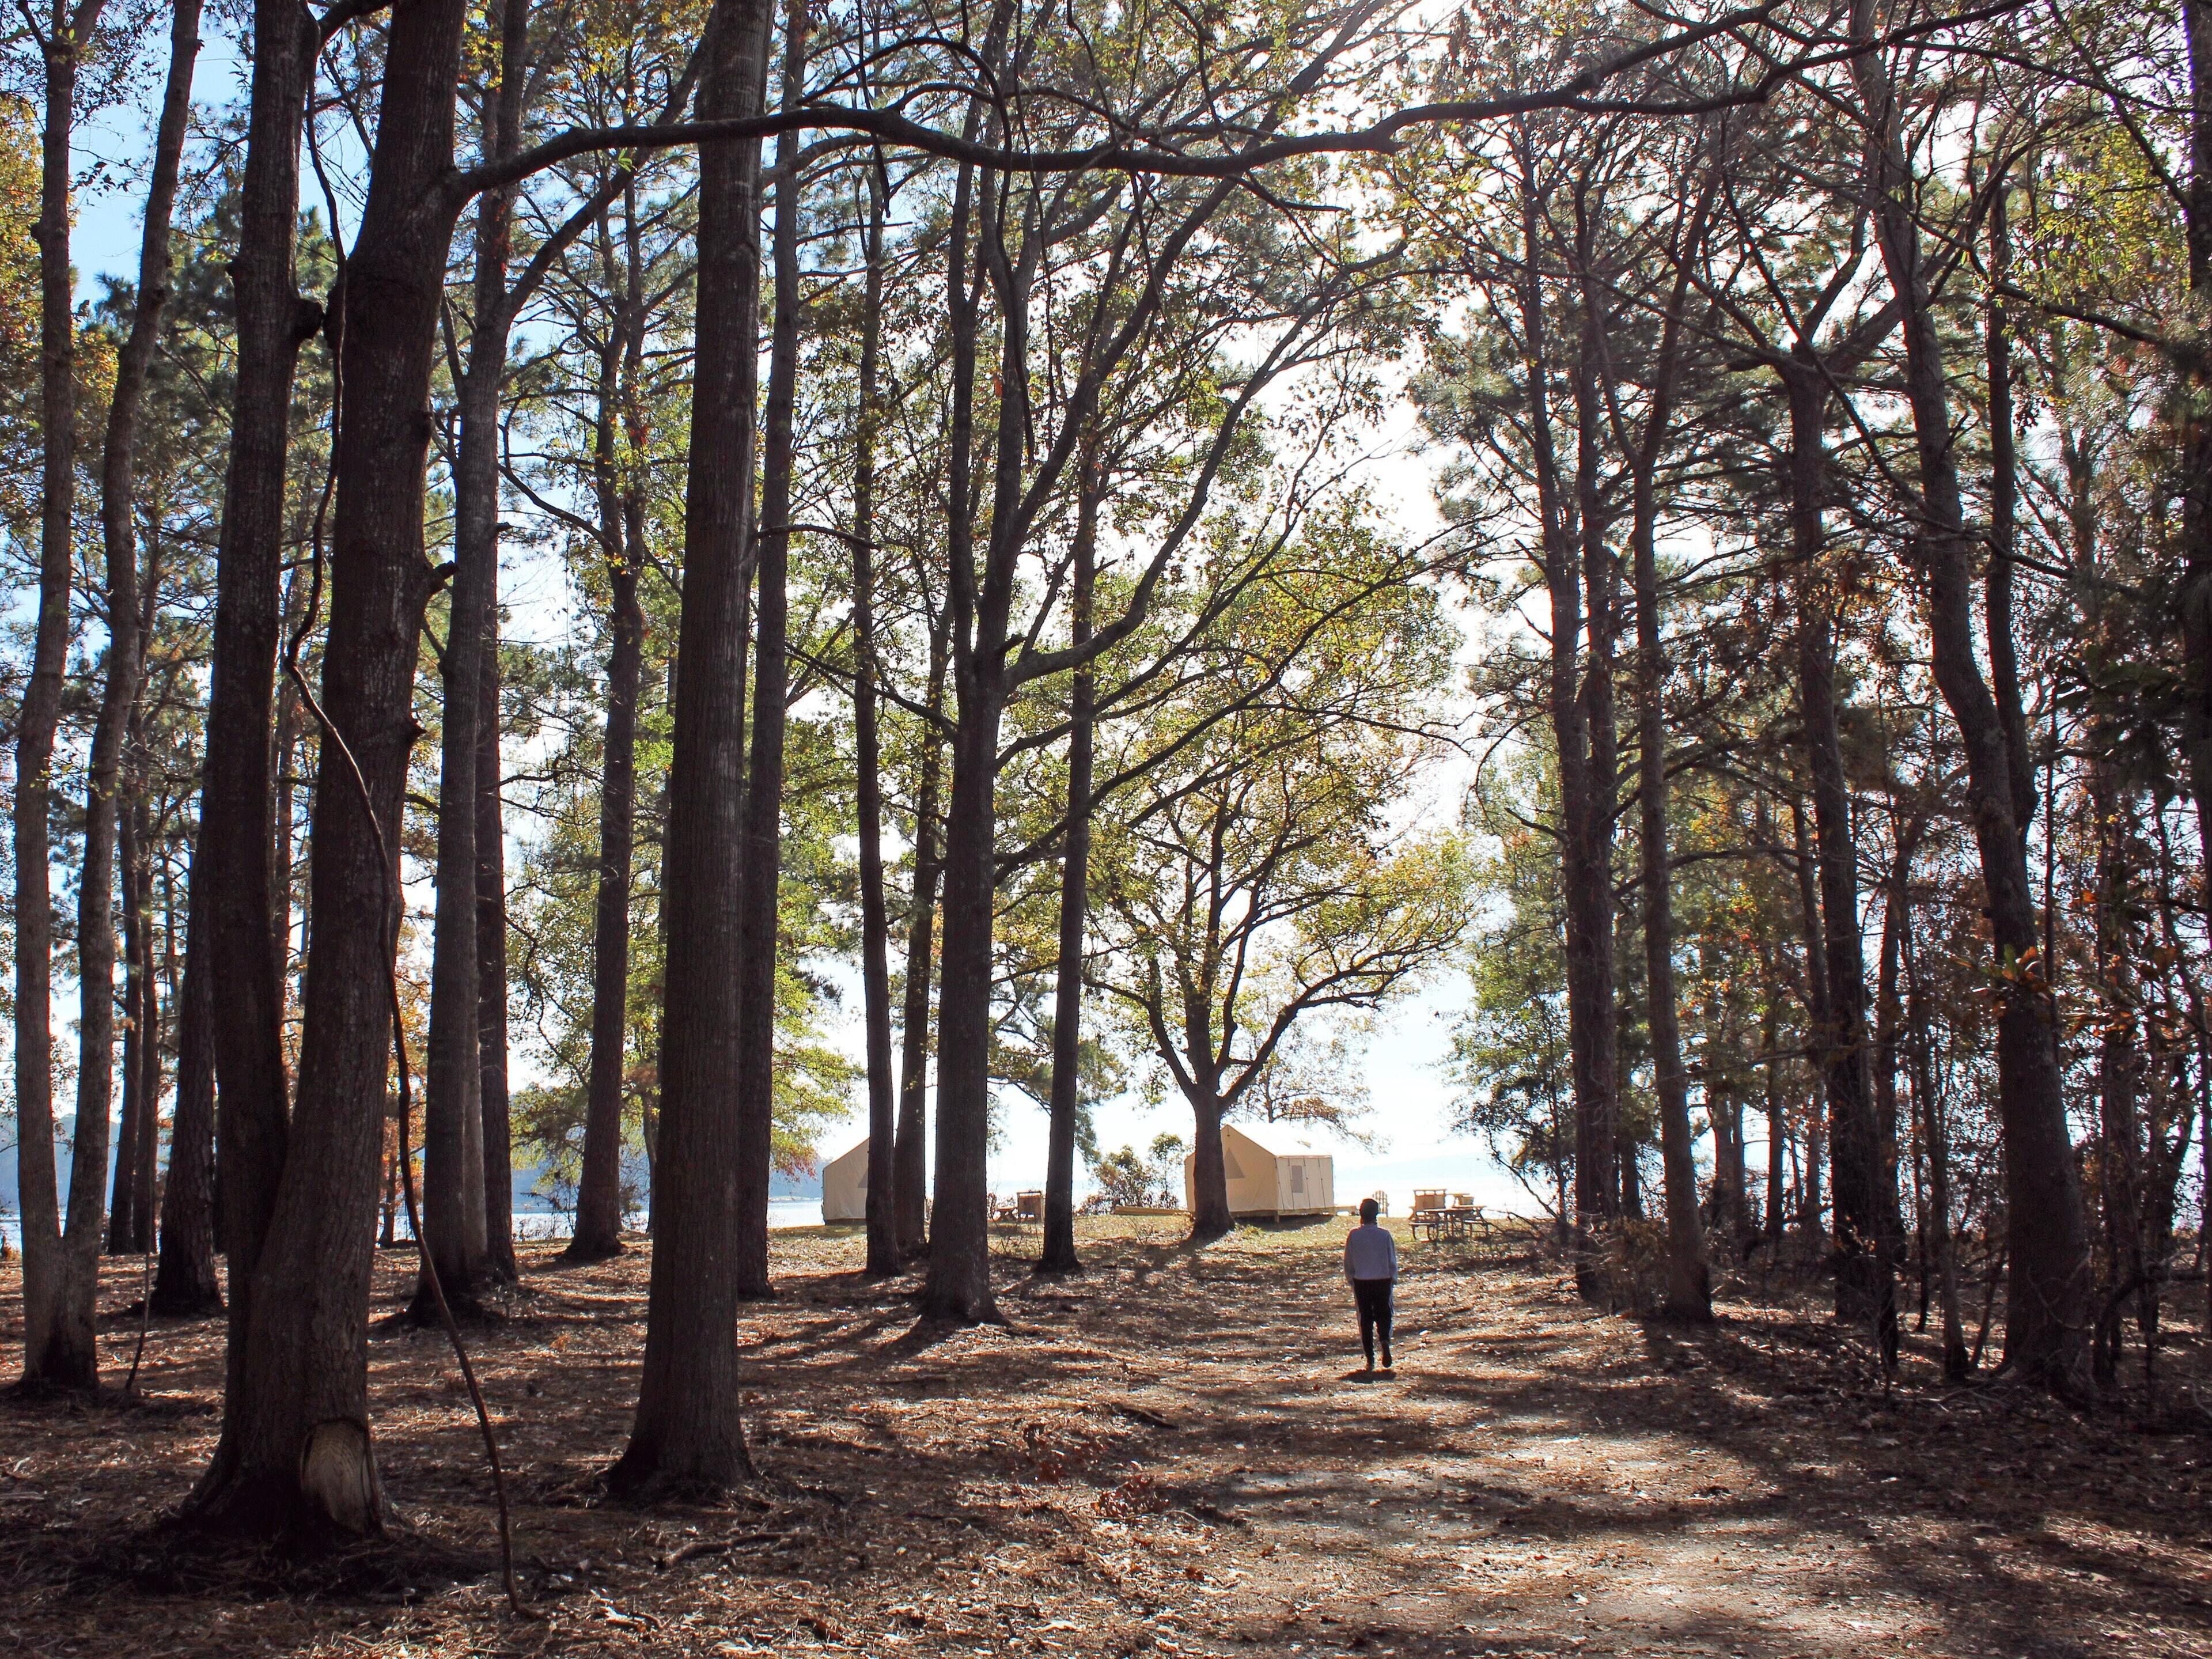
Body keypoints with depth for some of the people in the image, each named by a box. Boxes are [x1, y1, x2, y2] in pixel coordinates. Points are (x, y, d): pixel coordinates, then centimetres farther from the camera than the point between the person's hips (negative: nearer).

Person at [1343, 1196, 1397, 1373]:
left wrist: (1351, 1279, 16)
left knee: (1366, 1318, 8)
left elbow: (1348, 1261, 1)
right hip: (1383, 1280, 0)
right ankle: (1385, 1341, -17)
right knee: (1383, 1315, 14)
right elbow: (1392, 1260, -2)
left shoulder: (1353, 1235, -7)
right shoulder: (1385, 1235, -8)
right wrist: (1394, 1278, 13)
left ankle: (1370, 1360, 5)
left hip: (1361, 1281, 0)